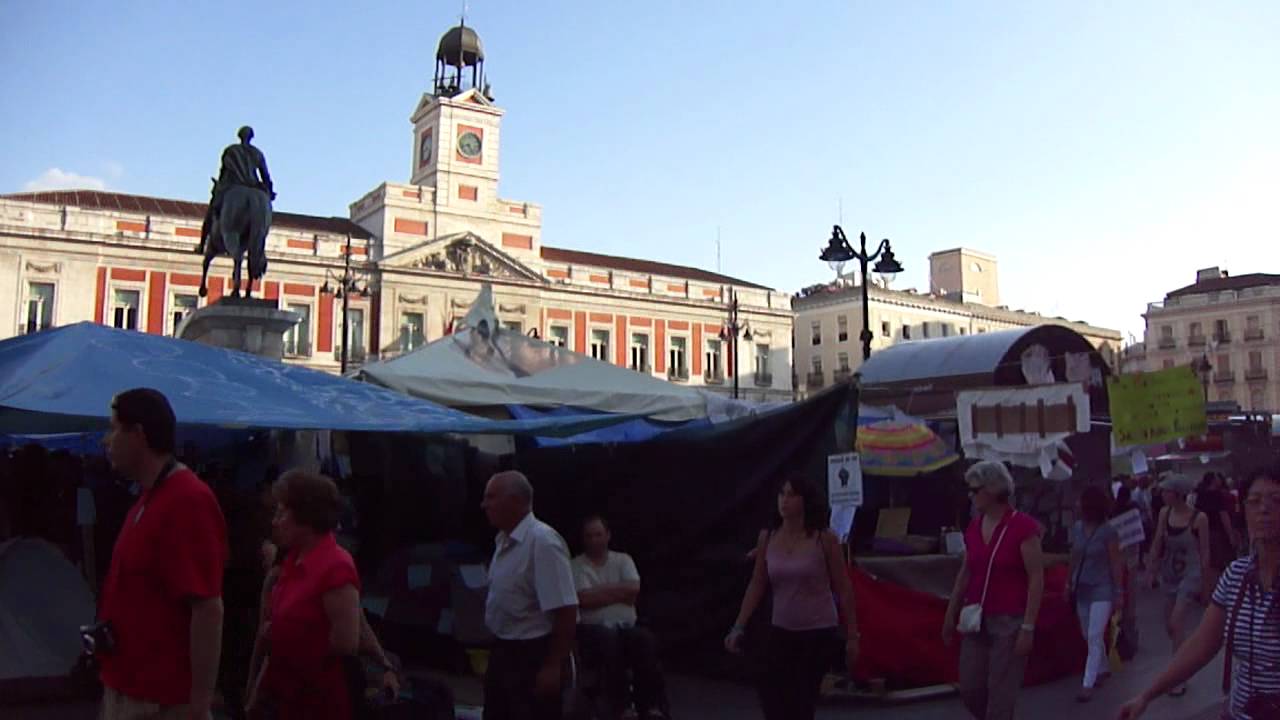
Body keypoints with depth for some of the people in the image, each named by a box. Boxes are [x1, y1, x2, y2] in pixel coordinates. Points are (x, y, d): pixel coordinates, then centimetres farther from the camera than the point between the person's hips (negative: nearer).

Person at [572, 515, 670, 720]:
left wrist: (600, 590, -5)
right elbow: (584, 600, -12)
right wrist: (618, 592, -4)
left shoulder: (623, 559, 14)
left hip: (626, 627, 3)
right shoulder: (576, 566, 5)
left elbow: (634, 589, -4)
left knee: (646, 639, -31)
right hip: (592, 629, -2)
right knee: (609, 638, -38)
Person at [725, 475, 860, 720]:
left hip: (819, 634, -3)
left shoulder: (824, 539, -11)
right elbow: (756, 587, 4)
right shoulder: (767, 538, -2)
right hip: (781, 633, 3)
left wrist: (851, 636, -3)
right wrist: (738, 628, -1)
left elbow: (844, 590, -5)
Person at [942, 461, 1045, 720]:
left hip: (1009, 621, -6)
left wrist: (1028, 627, -17)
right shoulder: (973, 528, 6)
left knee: (1000, 694, 0)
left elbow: (1036, 578, -14)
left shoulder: (1023, 527, -13)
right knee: (970, 689, 7)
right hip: (976, 620, 6)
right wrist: (951, 614, 16)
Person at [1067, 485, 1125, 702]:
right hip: (1082, 588, 6)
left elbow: (1116, 563, -10)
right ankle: (1102, 669, 38)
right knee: (1089, 636, 16)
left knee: (1095, 637, -9)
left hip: (1102, 589, -6)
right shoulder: (1076, 528, 1)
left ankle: (1088, 684, -5)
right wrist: (1070, 583, 14)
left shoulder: (1108, 531, -14)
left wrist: (1119, 592, -9)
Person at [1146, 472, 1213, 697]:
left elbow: (1204, 553, -9)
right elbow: (1157, 544, 4)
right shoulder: (1164, 513, -2)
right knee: (1170, 625, 12)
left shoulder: (1199, 518, -15)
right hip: (1169, 574, 6)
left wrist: (1205, 585, -4)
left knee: (1176, 624, -12)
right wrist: (1153, 572, 6)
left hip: (1190, 575, -5)